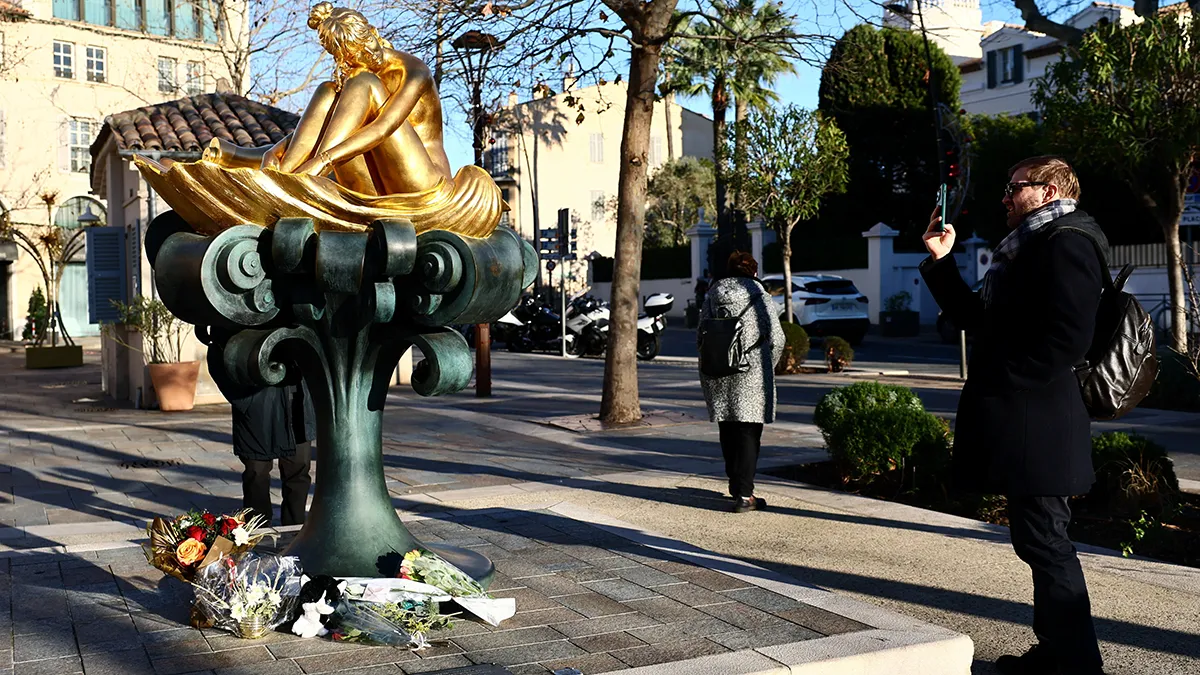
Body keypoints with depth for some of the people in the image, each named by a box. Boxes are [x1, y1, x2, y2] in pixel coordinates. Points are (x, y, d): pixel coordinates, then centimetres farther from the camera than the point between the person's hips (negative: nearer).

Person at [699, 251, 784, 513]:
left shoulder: (712, 294, 6)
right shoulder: (759, 296, -4)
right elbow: (776, 337, -5)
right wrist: (767, 366, 11)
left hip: (719, 374, 4)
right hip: (751, 375, -4)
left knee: (728, 431, 16)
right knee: (749, 432, -1)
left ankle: (736, 483, 29)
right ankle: (744, 495, -5)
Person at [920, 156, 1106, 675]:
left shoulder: (1065, 242, -12)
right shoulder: (1029, 246, 20)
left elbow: (1068, 335, -23)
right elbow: (978, 319, 23)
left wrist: (1003, 383, -19)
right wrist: (941, 262, 17)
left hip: (1034, 423, -10)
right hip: (1022, 423, 10)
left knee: (1043, 540, -5)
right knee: (1039, 539, 16)